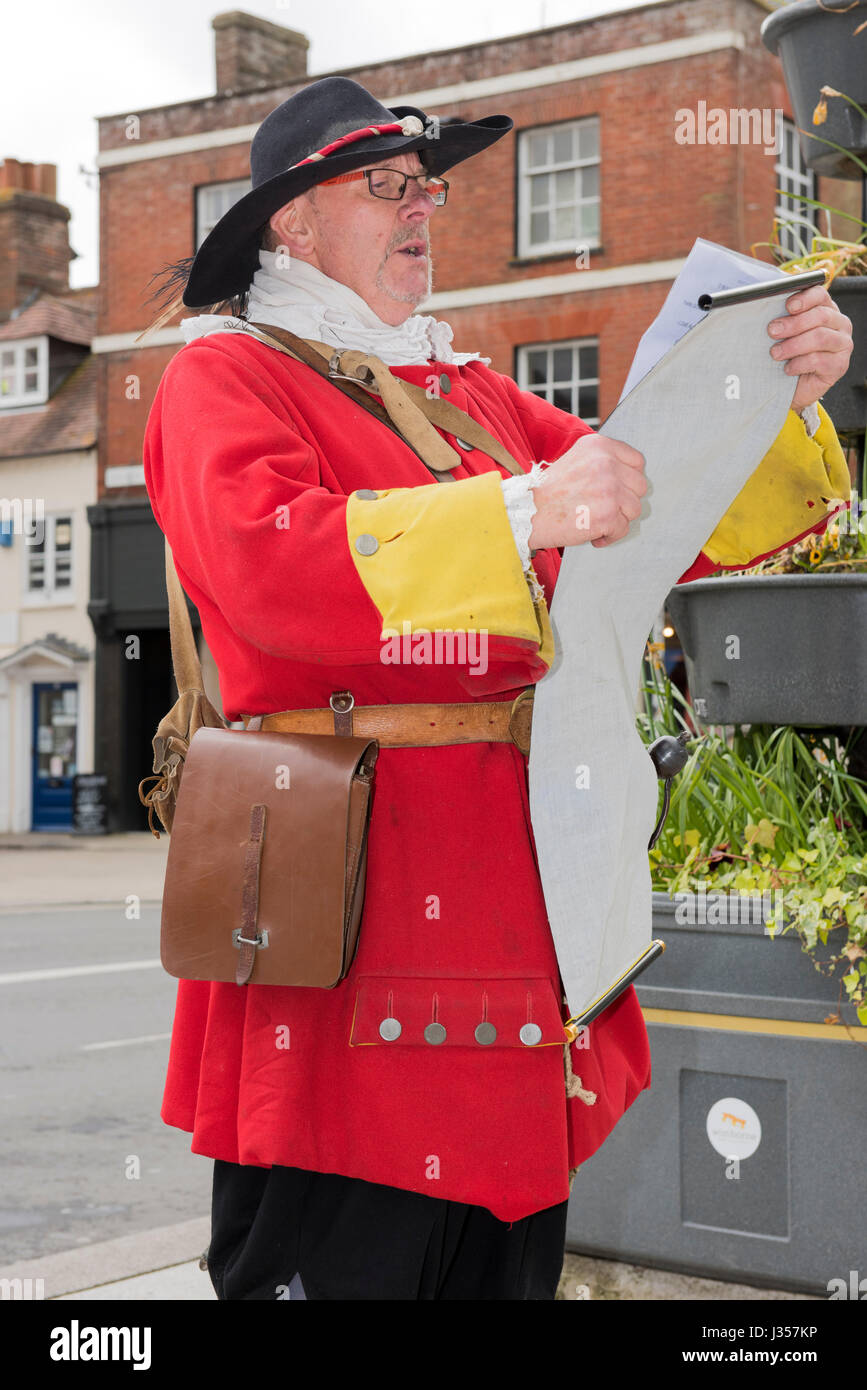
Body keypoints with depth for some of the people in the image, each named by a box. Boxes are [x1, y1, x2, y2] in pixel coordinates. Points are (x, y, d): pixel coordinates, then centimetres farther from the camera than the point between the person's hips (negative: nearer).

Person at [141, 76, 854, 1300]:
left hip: (511, 894, 7)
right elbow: (270, 567, -19)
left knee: (506, 1260, 12)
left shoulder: (476, 395, 22)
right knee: (343, 1256, -4)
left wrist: (787, 406, 2)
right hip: (346, 902, -7)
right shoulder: (225, 376, 1)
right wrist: (522, 511, -26)